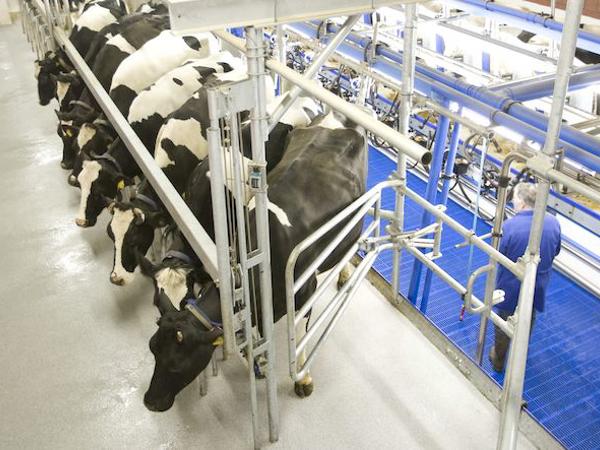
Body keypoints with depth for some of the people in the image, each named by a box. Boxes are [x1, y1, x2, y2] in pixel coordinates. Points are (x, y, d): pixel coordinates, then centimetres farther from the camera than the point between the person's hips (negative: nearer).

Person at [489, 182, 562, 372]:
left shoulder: (510, 225, -29)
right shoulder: (553, 222, -13)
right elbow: (555, 251, 2)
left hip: (510, 286, -4)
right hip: (538, 285, 4)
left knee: (504, 321, 18)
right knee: (528, 319, 27)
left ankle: (498, 360, 37)